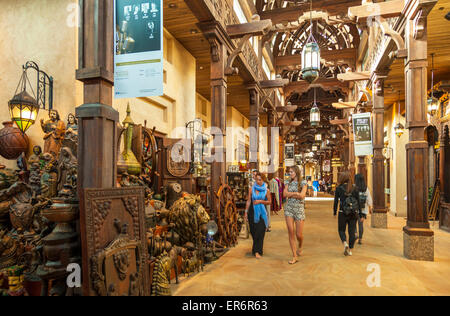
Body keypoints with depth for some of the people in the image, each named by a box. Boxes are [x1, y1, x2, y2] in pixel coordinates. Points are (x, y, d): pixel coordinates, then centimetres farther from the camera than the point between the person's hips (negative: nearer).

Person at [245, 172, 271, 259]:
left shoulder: (266, 190, 0)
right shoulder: (252, 189, 4)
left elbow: (269, 202, 4)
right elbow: (248, 201, 8)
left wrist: (261, 201, -11)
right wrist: (246, 212, 6)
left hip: (262, 213, -2)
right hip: (252, 212, 2)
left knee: (260, 232, -9)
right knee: (253, 231, 7)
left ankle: (257, 251, -3)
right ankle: (258, 249, 27)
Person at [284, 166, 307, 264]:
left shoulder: (303, 183, -1)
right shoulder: (289, 183, 10)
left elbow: (302, 196, -15)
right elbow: (285, 194, -5)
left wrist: (291, 194, -7)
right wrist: (296, 193, -11)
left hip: (299, 209, -3)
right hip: (289, 209, 3)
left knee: (299, 234, -2)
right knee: (291, 232, -3)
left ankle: (300, 246, 34)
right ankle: (294, 256, 6)